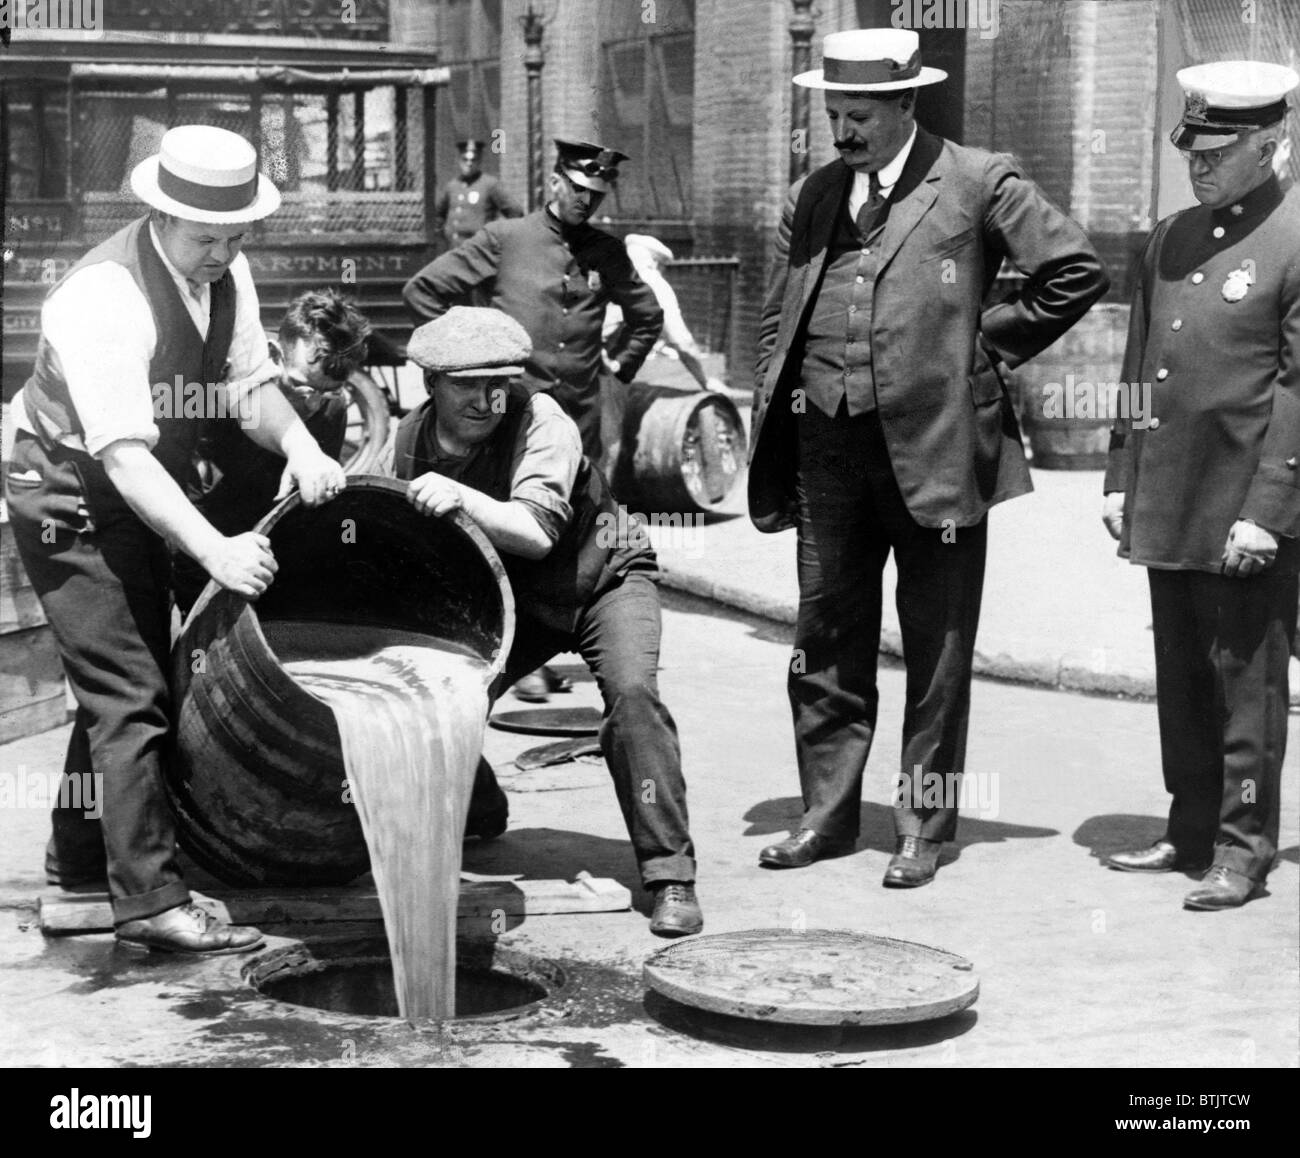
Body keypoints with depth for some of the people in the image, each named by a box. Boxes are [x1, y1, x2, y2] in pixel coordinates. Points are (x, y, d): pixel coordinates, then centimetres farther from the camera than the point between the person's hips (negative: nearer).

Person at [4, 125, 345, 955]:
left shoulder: (227, 275, -5)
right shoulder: (105, 296, -30)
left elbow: (249, 385, 0)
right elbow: (123, 455, -36)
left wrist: (300, 446, -22)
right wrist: (215, 549, -45)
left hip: (144, 494, 9)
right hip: (70, 496, -9)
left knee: (127, 677, 18)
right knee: (131, 693, -13)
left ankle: (80, 858, 35)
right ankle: (152, 901, -9)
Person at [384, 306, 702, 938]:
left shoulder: (540, 422, -27)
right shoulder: (410, 440, -12)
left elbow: (538, 532, -41)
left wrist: (462, 498, -54)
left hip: (602, 576, -5)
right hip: (509, 596, 5)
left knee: (631, 690, -30)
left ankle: (671, 877, -23)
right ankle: (476, 812, 26)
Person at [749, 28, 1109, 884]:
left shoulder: (979, 182, -4)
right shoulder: (813, 197, 13)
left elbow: (1078, 271, -5)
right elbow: (777, 320, 17)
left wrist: (988, 344, -3)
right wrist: (774, 426, 8)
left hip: (935, 448, -5)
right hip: (827, 450, 5)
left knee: (937, 649, 4)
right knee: (826, 638, 11)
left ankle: (924, 828, 13)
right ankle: (829, 813, 23)